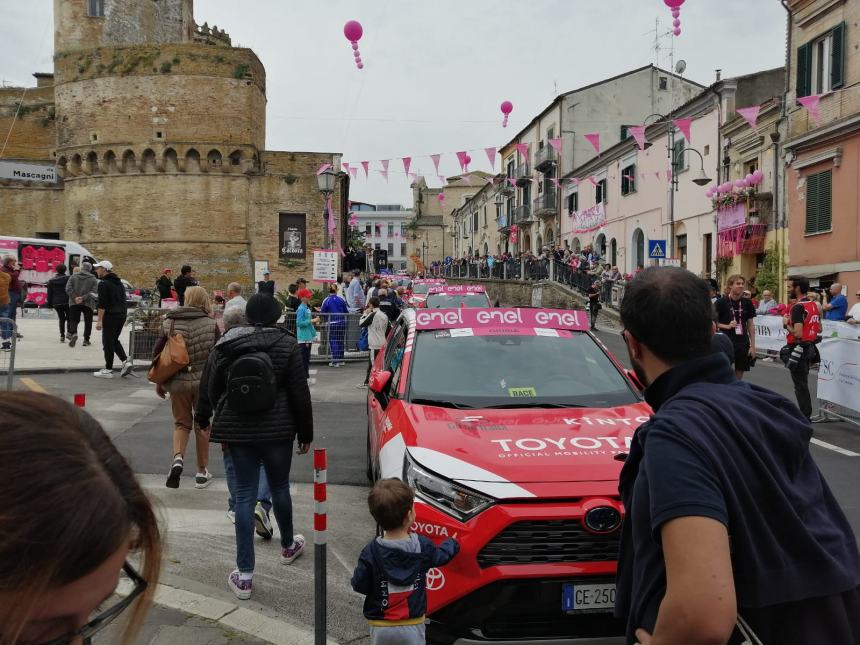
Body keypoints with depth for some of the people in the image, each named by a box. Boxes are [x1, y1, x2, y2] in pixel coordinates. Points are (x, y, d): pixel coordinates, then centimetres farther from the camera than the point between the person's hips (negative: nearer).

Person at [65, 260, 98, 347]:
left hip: (74, 303, 1)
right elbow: (93, 291, -12)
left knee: (73, 320, 5)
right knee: (88, 322, 11)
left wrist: (75, 298, -10)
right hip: (88, 304, -1)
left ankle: (73, 333, -23)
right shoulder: (93, 279, 0)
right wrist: (83, 298, -14)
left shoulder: (73, 277, 5)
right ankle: (86, 340, 11)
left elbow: (68, 289, -6)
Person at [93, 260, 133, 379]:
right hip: (122, 315, 8)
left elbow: (102, 304, -16)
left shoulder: (103, 283, -11)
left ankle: (108, 370, 5)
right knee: (114, 340, 19)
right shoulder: (119, 282, 16)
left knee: (108, 342, 0)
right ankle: (126, 361, 4)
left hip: (110, 316, -8)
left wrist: (99, 321, -16)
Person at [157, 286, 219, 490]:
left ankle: (178, 457, -11)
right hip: (204, 382, -1)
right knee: (202, 425, 13)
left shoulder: (169, 322, 1)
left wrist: (159, 382, 13)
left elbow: (158, 354, 3)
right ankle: (202, 472, 20)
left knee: (181, 423, 16)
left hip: (177, 382, 1)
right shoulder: (211, 324, -4)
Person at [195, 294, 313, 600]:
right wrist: (306, 433, 4)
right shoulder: (287, 345, -6)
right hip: (277, 430, -1)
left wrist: (203, 418, 27)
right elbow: (300, 394, -6)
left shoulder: (224, 347, 1)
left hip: (238, 431, 2)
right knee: (279, 487, 18)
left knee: (244, 494, 4)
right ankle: (288, 546, 41)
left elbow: (209, 389, 9)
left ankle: (244, 575, 4)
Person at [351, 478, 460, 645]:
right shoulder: (423, 546, -10)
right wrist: (453, 543, 30)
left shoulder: (371, 551, -15)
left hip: (380, 626, 0)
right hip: (412, 626, 0)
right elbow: (441, 555, 10)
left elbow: (359, 585, -9)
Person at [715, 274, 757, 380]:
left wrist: (753, 345, 6)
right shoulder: (722, 302, -5)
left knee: (739, 374, 8)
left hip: (743, 343, 4)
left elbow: (751, 325, 9)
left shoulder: (747, 303, 6)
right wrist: (727, 326, -17)